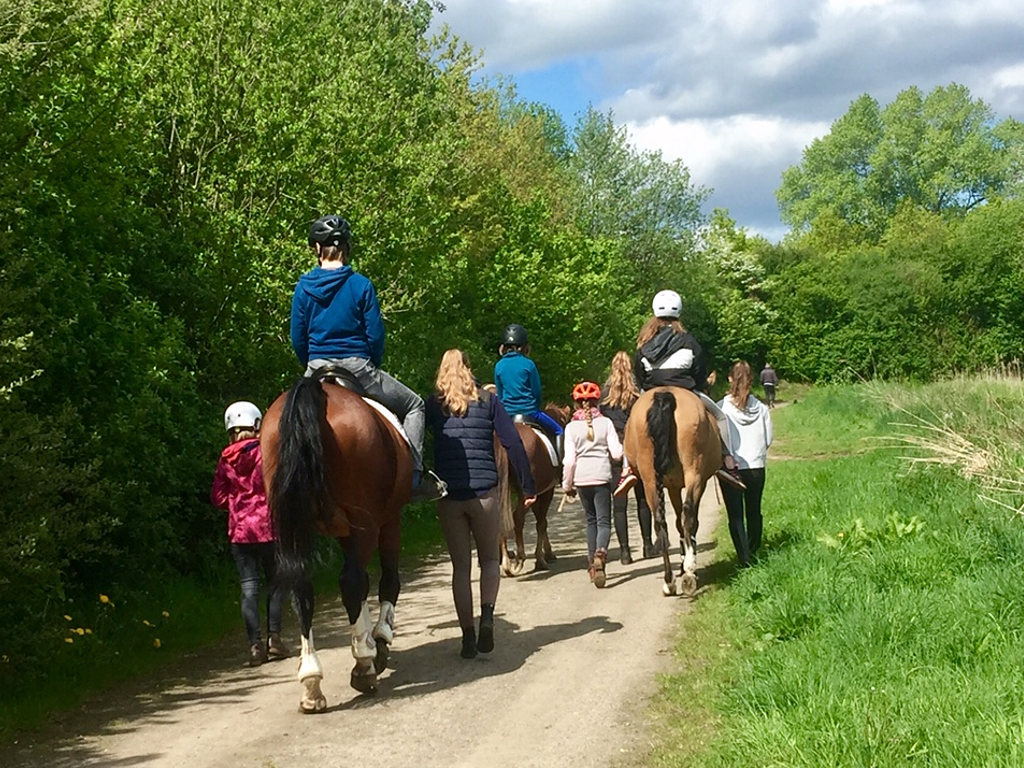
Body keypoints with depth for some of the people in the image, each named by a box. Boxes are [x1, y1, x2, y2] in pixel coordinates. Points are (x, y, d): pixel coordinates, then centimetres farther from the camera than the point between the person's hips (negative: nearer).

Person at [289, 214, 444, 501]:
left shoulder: (303, 287, 0)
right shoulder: (360, 285, -8)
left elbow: (298, 340, 4)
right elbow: (375, 336, -7)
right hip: (357, 368, -3)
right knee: (413, 405, 15)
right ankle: (414, 475, 4)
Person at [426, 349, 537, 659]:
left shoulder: (433, 404, 6)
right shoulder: (487, 401, 3)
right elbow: (513, 443, -3)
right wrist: (528, 486, 0)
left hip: (448, 495, 1)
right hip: (485, 493, -1)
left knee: (460, 565, 9)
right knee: (489, 558, 15)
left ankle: (468, 636, 6)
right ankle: (487, 616, -8)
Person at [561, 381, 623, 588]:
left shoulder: (571, 427, -2)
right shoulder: (605, 423, -4)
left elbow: (569, 460, -5)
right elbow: (617, 453, -7)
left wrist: (567, 484, 6)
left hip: (581, 478, 2)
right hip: (602, 477, -2)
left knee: (591, 519, 18)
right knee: (604, 521, 0)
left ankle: (592, 562, 19)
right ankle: (600, 552, -29)